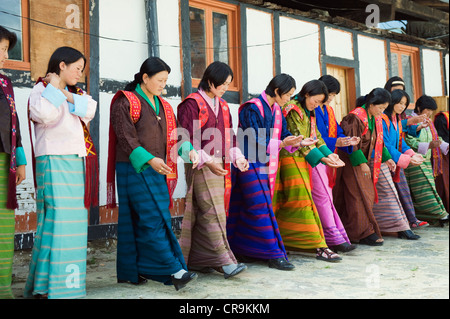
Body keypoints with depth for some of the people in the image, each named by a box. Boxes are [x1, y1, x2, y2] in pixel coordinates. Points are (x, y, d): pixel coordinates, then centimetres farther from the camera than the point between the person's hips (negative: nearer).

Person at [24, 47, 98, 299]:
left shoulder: (75, 92, 22)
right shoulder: (42, 89, -1)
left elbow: (90, 109, 3)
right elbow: (43, 115, -21)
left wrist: (67, 95, -8)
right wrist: (53, 87, -13)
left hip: (77, 164, 8)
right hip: (55, 161, -8)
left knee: (74, 221, 7)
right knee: (58, 219, -13)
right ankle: (49, 287, -9)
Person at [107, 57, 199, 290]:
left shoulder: (163, 107, 17)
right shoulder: (125, 102, -6)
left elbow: (173, 135, 12)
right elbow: (126, 139, -14)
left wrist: (189, 150, -8)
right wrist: (149, 159, -27)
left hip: (157, 171, 7)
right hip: (134, 170, -7)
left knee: (140, 222, 8)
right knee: (153, 220, -11)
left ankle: (129, 272, 15)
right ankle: (174, 271, -13)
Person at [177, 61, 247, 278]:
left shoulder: (223, 106, 17)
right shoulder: (192, 104, -7)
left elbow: (229, 137, 20)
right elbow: (186, 141, -12)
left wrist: (237, 157, 3)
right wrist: (207, 161, -19)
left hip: (219, 165, 7)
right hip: (200, 167, -7)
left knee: (203, 214, 8)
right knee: (213, 213, -11)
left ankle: (196, 259, 16)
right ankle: (225, 262, -13)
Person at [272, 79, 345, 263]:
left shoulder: (308, 113, 19)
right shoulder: (292, 109, -10)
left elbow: (315, 135, 14)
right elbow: (299, 138, -15)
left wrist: (329, 153, -2)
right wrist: (321, 158, -18)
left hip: (301, 159, 9)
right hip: (291, 157, -9)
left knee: (289, 203, 8)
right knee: (303, 199, -11)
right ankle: (319, 246, -12)